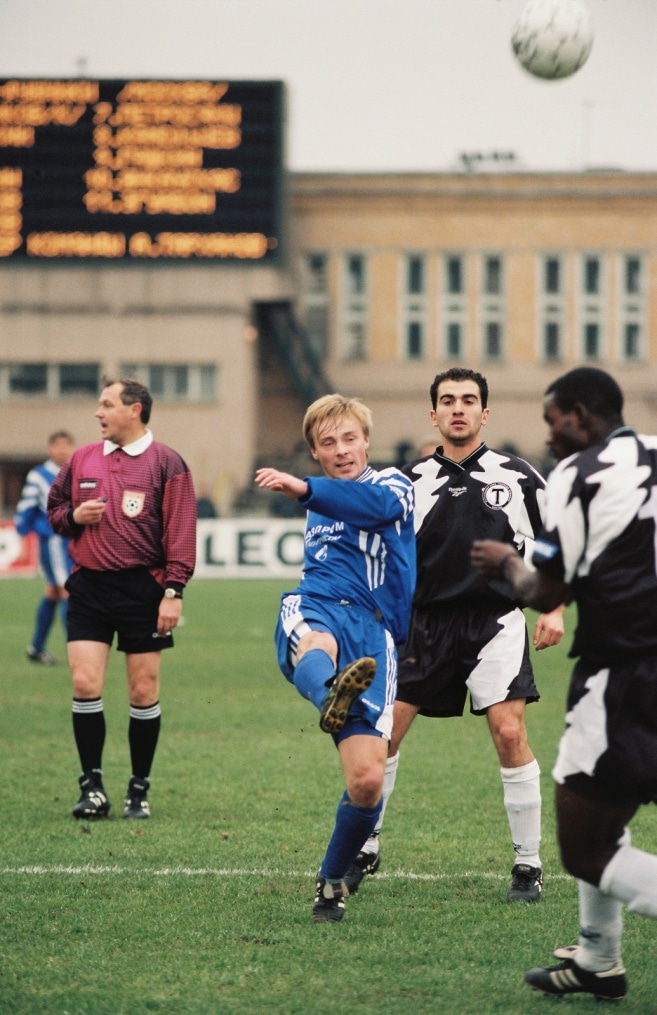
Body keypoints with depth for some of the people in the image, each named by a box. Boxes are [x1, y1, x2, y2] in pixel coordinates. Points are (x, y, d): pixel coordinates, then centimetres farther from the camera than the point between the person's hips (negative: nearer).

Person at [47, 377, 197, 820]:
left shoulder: (165, 463, -3)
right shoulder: (82, 460, 11)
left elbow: (180, 532, -7)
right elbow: (54, 508, 23)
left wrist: (173, 591, -14)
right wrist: (73, 515, -1)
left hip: (142, 588, -4)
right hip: (89, 587, 4)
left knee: (144, 691, 2)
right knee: (85, 684, -6)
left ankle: (140, 790, 12)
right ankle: (93, 787, 1)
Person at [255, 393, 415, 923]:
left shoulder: (394, 485, 8)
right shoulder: (321, 503, 28)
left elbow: (379, 504, -18)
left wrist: (304, 489, -32)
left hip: (373, 636, -3)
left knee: (368, 780, -14)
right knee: (316, 644, -41)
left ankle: (332, 881, 11)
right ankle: (332, 695, -78)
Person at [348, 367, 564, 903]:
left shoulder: (518, 477, 1)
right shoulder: (412, 481, 4)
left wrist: (554, 609, 1)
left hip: (496, 622, -2)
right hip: (424, 623, 2)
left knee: (510, 733, -14)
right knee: (382, 732, -3)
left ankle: (529, 864, -2)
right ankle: (366, 849, 15)